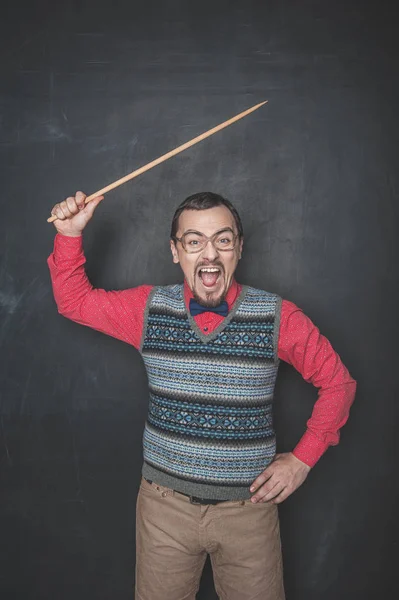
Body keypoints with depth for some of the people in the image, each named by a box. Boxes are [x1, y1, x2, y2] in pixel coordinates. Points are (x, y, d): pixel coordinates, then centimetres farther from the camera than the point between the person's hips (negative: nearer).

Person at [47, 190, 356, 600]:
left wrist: (303, 458, -4)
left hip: (249, 505, -1)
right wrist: (70, 234, -5)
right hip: (165, 503, 2)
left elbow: (338, 382, 0)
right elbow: (74, 299, 8)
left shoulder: (277, 317, -11)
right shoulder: (149, 308, -4)